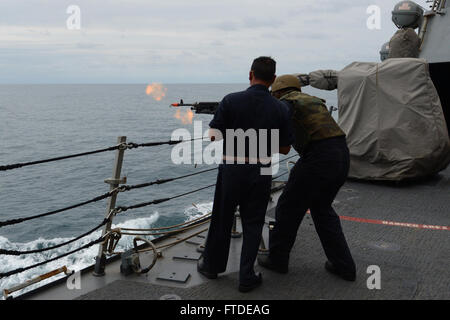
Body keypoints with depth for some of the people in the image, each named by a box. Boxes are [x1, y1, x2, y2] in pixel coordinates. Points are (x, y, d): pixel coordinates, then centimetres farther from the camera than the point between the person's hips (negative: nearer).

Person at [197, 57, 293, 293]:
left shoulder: (231, 101, -11)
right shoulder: (280, 109, -4)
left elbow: (214, 136, -10)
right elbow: (284, 149, 1)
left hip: (232, 169, -1)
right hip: (261, 173, 1)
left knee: (222, 219, 16)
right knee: (253, 224, 12)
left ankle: (211, 266, 33)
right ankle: (246, 277, 13)